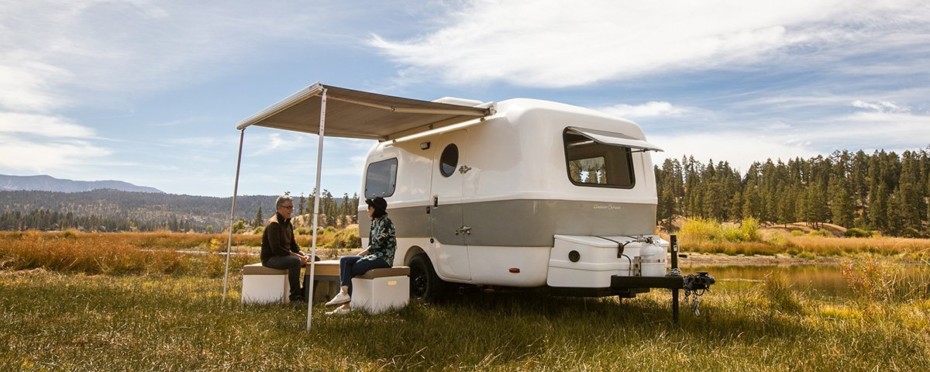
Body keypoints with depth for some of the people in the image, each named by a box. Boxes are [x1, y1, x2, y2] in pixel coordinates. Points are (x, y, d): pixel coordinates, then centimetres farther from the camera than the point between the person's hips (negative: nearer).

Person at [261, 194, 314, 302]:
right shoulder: (273, 224, -17)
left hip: (284, 256, 9)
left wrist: (303, 255, -4)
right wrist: (297, 256, -25)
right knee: (295, 261, -35)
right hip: (270, 258, -9)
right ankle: (295, 295, -26)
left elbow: (293, 245, 16)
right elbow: (276, 249, -26)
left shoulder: (288, 224, 13)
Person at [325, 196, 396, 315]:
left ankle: (345, 299, -16)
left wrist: (362, 254, -8)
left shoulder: (386, 223, -12)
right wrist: (365, 253, 0)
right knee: (344, 261, -12)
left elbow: (377, 244, -16)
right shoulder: (374, 222, 16)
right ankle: (344, 293, -26)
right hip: (374, 256, 8)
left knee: (350, 269, -18)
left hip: (384, 257, -8)